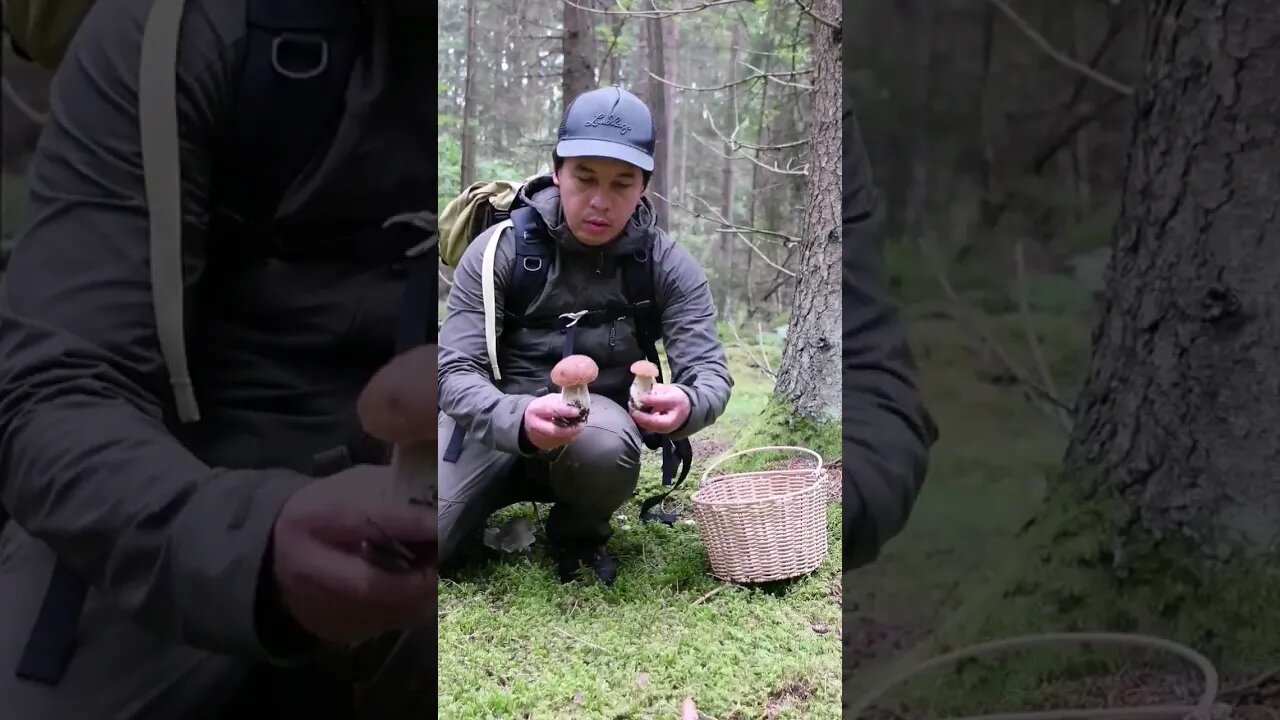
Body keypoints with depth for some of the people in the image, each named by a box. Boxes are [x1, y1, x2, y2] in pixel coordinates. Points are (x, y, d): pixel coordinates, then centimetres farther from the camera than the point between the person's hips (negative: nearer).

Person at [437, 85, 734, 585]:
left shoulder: (668, 266, -9)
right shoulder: (500, 250, -14)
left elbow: (711, 373, -11)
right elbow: (455, 372, -19)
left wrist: (687, 405, -38)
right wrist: (517, 418, -43)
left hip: (599, 425, 0)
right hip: (496, 420, 0)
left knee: (605, 445, -37)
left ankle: (579, 536, -2)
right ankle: (496, 499, 15)